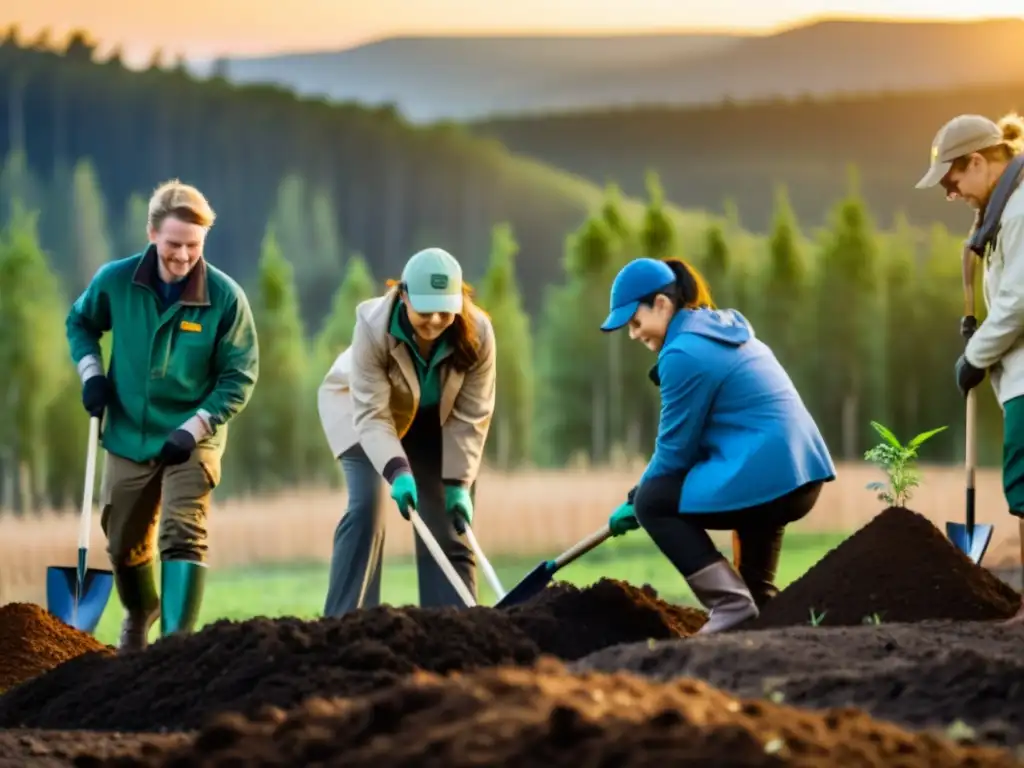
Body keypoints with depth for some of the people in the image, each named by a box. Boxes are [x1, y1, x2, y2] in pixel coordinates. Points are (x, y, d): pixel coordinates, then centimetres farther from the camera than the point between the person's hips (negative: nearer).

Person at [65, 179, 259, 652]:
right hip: (128, 436, 3)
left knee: (184, 536, -19)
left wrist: (194, 428, -20)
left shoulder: (226, 297, -16)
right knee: (124, 544, 15)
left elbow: (239, 378, -10)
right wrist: (91, 373, -5)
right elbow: (80, 322, 11)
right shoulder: (115, 281, -10)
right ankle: (140, 614, 45)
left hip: (193, 440, -3)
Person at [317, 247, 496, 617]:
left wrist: (459, 482, -24)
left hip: (434, 417, 3)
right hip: (362, 404, -3)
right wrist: (397, 471, -48)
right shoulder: (373, 325, -36)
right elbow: (371, 414, -36)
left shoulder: (477, 333, -29)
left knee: (447, 520, -3)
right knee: (366, 507, -18)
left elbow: (471, 416, -20)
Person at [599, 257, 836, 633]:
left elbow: (676, 447, -6)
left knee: (652, 501, 2)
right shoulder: (724, 329, 18)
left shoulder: (684, 353, -11)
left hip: (764, 480, -10)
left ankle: (731, 603, -7)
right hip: (799, 475, 10)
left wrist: (633, 502, 8)